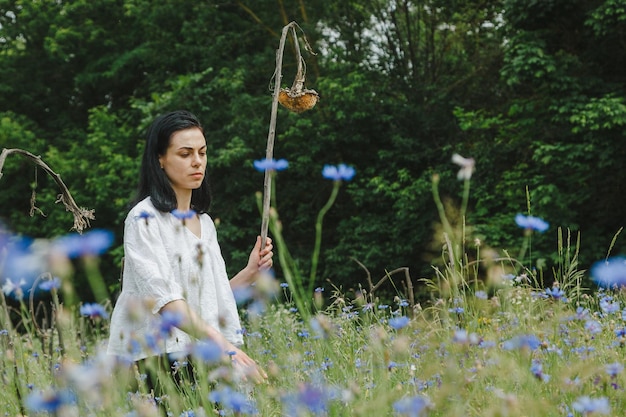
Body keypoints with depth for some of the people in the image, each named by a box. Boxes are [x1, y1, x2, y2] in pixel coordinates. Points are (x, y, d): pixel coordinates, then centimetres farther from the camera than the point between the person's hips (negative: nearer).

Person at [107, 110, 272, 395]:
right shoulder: (145, 218, -5)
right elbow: (165, 299, -17)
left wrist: (250, 273, 5)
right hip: (154, 358, -6)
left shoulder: (205, 222, 18)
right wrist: (225, 347, -26)